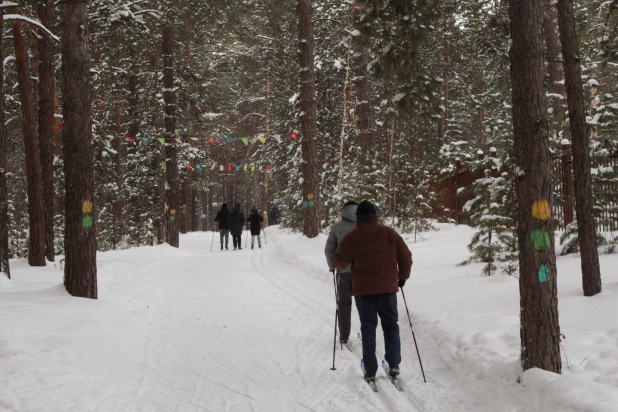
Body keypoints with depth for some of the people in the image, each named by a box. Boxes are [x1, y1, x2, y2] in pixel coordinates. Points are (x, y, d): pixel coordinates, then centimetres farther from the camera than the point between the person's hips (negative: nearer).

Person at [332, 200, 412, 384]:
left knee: (368, 328, 6)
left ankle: (370, 372, 4)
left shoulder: (352, 237, -7)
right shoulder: (390, 233, 0)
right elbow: (406, 257, 3)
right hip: (388, 288, 1)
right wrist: (402, 277, 18)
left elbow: (340, 261, -5)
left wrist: (335, 260, 19)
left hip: (363, 290, -1)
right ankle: (394, 365, 9)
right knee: (390, 325, 15)